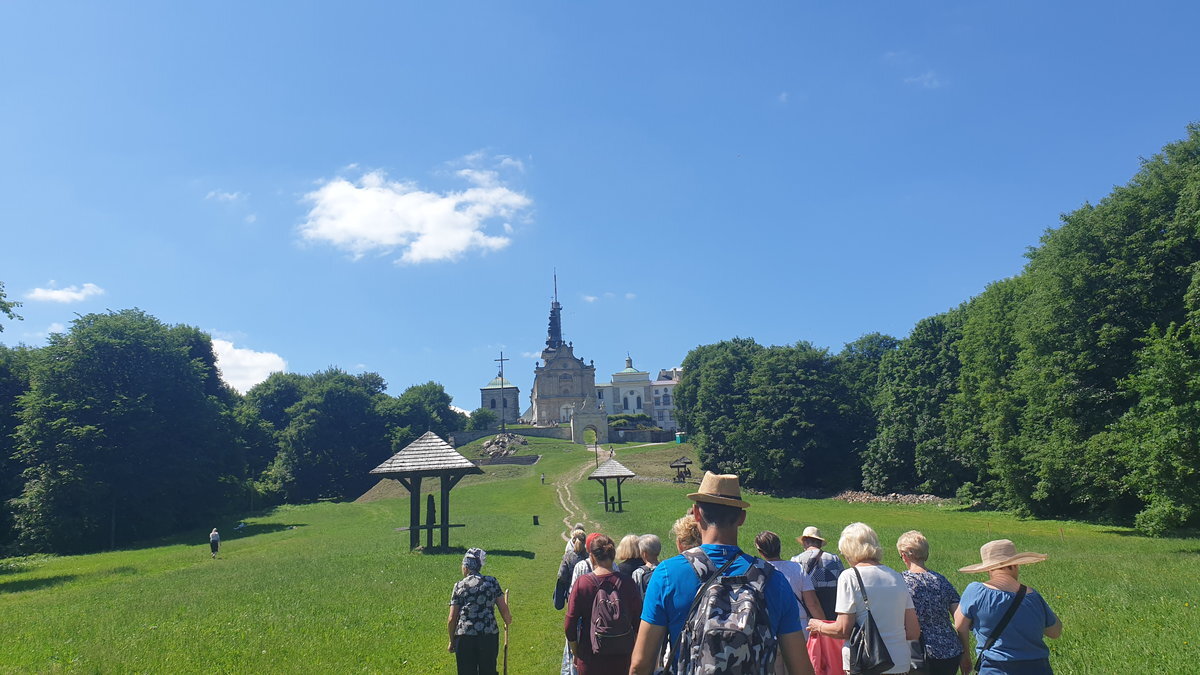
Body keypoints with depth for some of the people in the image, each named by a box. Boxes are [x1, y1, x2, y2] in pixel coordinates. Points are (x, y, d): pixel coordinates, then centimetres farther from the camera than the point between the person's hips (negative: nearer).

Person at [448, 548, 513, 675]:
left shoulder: (459, 586, 4)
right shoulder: (492, 582, 5)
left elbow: (452, 619, 2)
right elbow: (504, 610, 5)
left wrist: (452, 641, 14)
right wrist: (508, 621, 26)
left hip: (464, 637, -1)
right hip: (489, 635, 1)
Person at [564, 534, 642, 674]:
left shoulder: (582, 582, -12)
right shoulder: (626, 582, -9)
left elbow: (569, 624, -8)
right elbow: (638, 619, -1)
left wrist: (576, 654, 6)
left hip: (590, 657, -1)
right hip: (622, 657, 1)